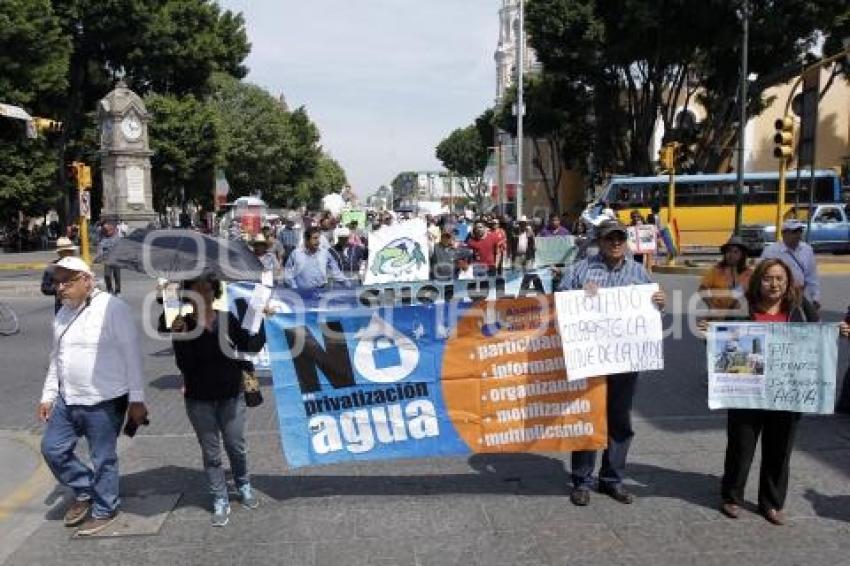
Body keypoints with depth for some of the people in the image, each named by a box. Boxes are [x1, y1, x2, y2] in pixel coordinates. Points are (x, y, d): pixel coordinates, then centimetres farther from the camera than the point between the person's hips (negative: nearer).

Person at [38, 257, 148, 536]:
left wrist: (136, 399, -14)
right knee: (52, 448, 14)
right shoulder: (63, 314, 10)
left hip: (104, 402, -7)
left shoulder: (112, 308, -15)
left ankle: (104, 510, 26)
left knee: (103, 458, 5)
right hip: (67, 400, 8)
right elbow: (56, 358, 19)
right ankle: (85, 492, 35)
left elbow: (131, 355, -14)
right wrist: (48, 395, 17)